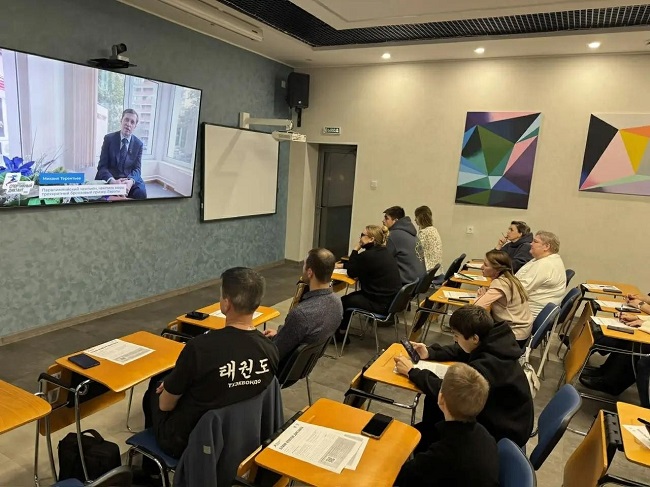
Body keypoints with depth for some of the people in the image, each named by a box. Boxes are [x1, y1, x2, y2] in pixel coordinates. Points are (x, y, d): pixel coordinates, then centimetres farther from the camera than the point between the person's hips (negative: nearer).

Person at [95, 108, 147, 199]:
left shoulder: (138, 144, 5)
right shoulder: (109, 138, -1)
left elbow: (137, 168, 0)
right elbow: (102, 166, -5)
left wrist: (131, 181, -25)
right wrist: (112, 181, -26)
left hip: (130, 179, 1)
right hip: (109, 179, -1)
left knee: (141, 193, -30)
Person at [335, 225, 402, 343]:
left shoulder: (368, 255, -21)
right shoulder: (383, 252, 8)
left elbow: (351, 273, -7)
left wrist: (356, 248, -8)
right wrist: (343, 265, 15)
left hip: (381, 304, -9)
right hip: (391, 299, 9)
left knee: (343, 301, 10)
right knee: (350, 297, 22)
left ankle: (340, 334, 29)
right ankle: (342, 331, 31)